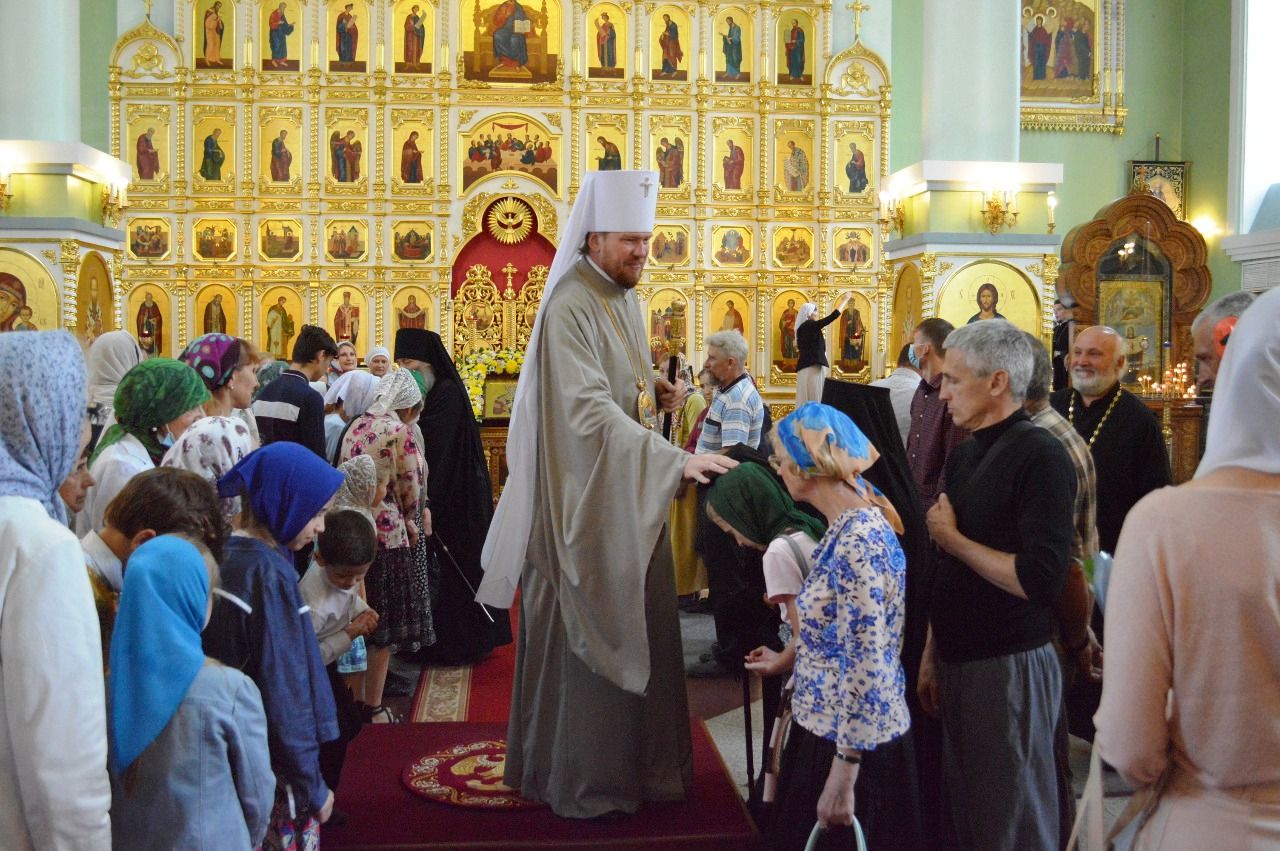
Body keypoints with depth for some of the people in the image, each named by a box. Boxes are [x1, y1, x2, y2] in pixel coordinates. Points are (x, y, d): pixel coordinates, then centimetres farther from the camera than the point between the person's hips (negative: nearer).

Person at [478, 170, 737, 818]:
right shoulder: (570, 307, -18)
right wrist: (676, 460, -35)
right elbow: (590, 410, -29)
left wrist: (654, 388, 0)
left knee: (636, 629, 15)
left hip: (632, 496, 9)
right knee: (590, 635, 2)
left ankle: (635, 760, 29)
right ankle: (581, 777, 17)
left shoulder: (626, 299, 11)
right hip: (587, 499, -9)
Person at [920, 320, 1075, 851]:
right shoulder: (964, 454, 10)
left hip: (1011, 664, -8)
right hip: (958, 661, 8)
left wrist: (952, 538, -14)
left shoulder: (1040, 457, -15)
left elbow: (1040, 581, -24)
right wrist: (932, 657, 12)